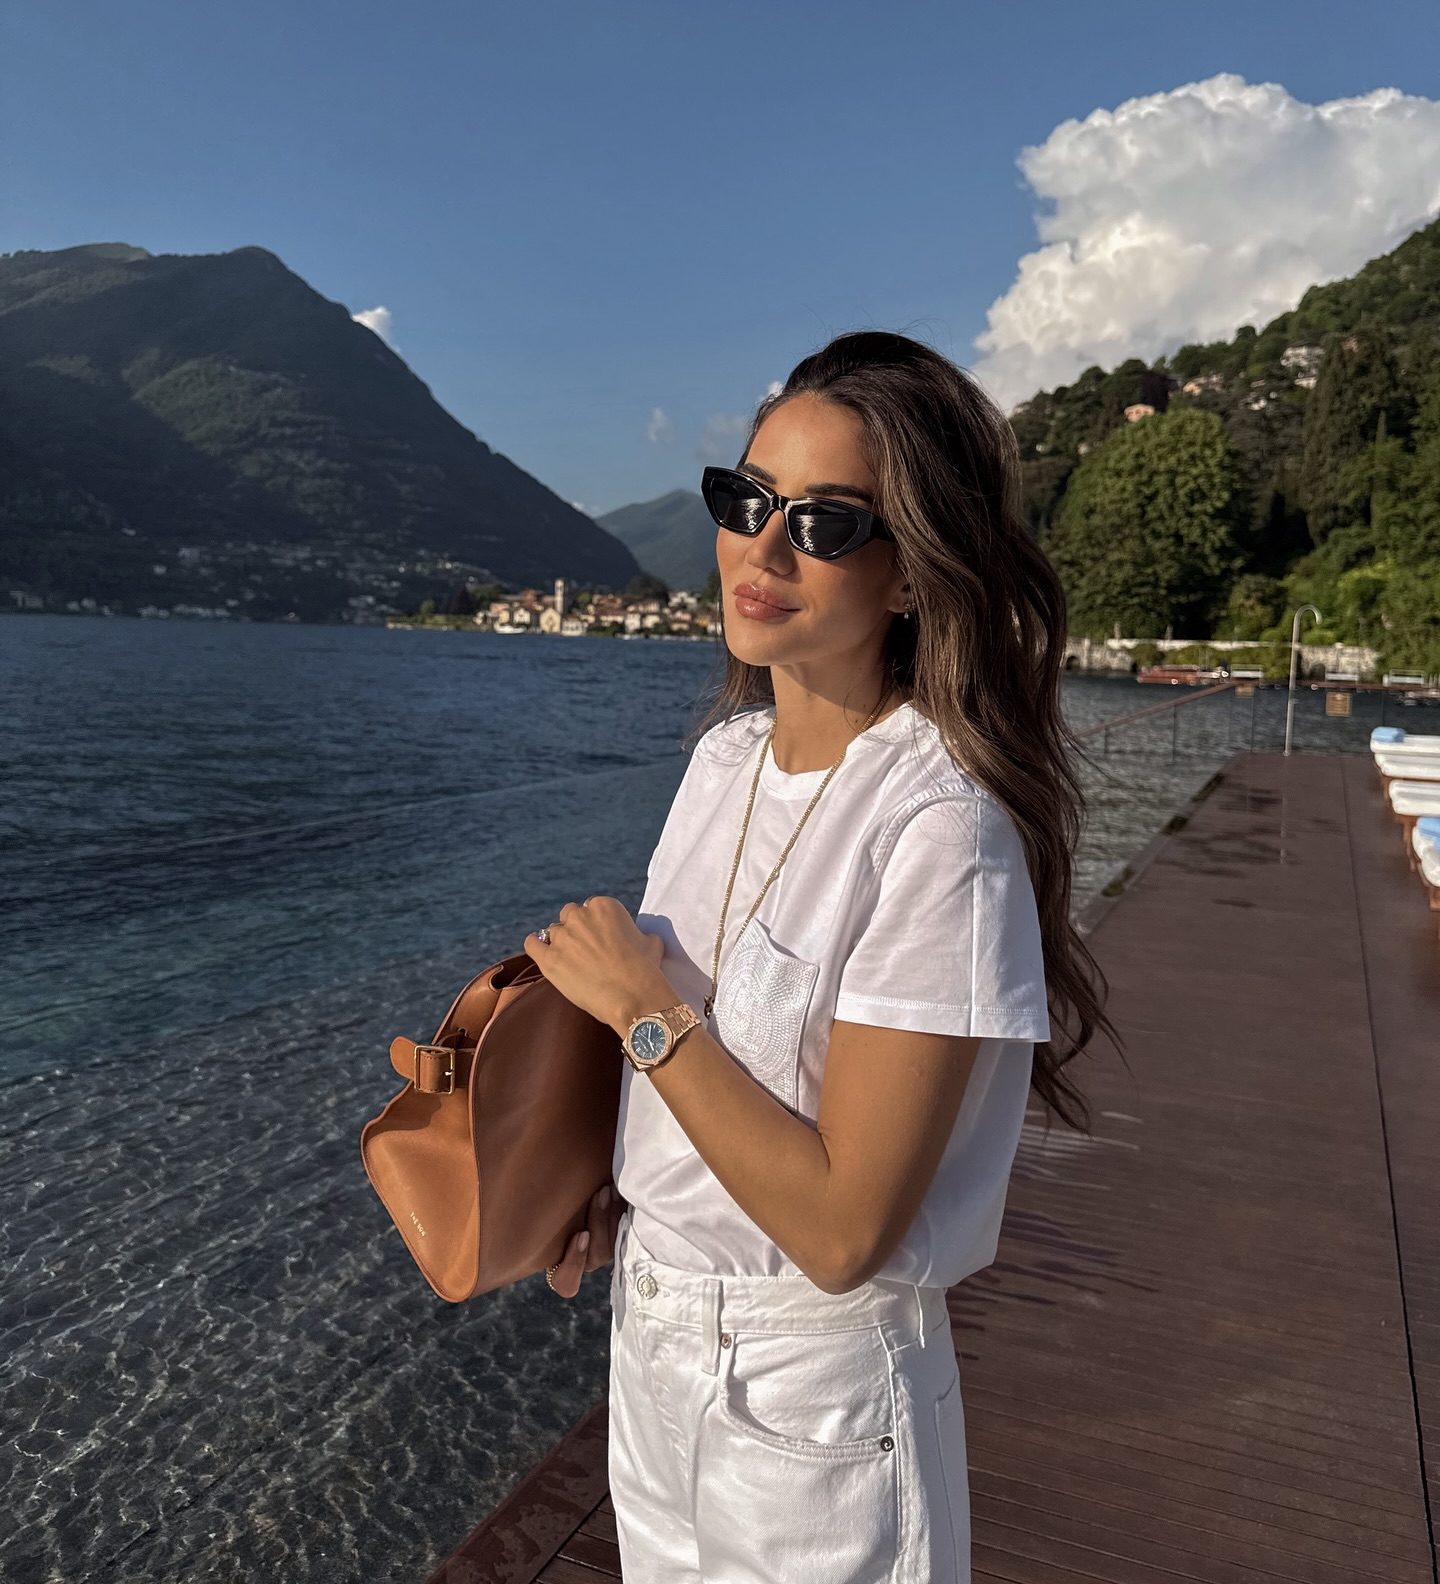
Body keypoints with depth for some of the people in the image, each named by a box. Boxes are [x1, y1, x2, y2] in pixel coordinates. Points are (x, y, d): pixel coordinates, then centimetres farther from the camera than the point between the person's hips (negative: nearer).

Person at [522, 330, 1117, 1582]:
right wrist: (614, 1191, -3)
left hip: (814, 1389, -6)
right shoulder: (729, 752, -2)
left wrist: (642, 1006, -22)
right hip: (650, 1336, 7)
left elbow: (841, 1231, -26)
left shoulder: (940, 830, -26)